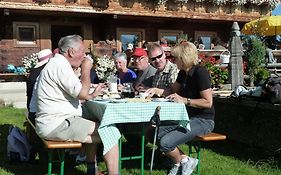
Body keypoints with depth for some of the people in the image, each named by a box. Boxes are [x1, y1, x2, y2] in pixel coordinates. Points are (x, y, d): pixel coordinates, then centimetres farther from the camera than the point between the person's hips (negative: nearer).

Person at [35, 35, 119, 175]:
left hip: (52, 123, 11)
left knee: (96, 128, 28)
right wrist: (86, 70, -7)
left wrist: (92, 95, 19)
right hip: (56, 125, -11)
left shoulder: (58, 64, 19)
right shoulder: (60, 65, -15)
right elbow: (82, 93, -19)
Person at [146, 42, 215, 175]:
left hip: (203, 120, -9)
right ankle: (179, 161, 11)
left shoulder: (200, 73, -18)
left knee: (165, 143, -21)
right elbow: (173, 90, 25)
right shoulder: (183, 73, 8)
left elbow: (208, 102, -21)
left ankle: (185, 161, 7)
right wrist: (156, 91, 10)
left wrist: (184, 100, -23)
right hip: (187, 117, 9)